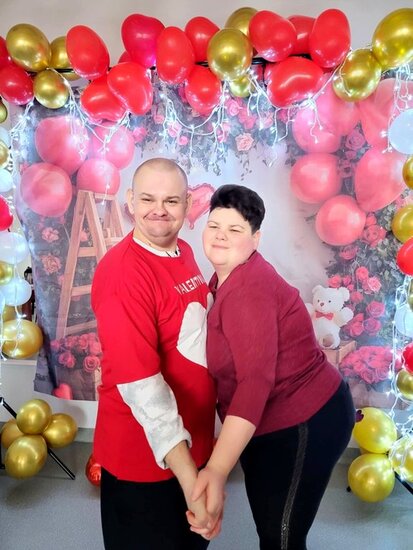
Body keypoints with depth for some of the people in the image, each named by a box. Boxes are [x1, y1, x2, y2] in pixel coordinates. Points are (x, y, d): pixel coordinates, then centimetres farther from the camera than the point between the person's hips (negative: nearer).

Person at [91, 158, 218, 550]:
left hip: (190, 440, 8)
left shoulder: (184, 253, 1)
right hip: (144, 455, -8)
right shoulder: (122, 272, -25)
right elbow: (139, 383, -29)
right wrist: (188, 474, -31)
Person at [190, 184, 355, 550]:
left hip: (303, 426, -9)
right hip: (271, 425, 9)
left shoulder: (248, 289, -26)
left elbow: (256, 380, -35)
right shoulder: (228, 278, 4)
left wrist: (217, 470, -42)